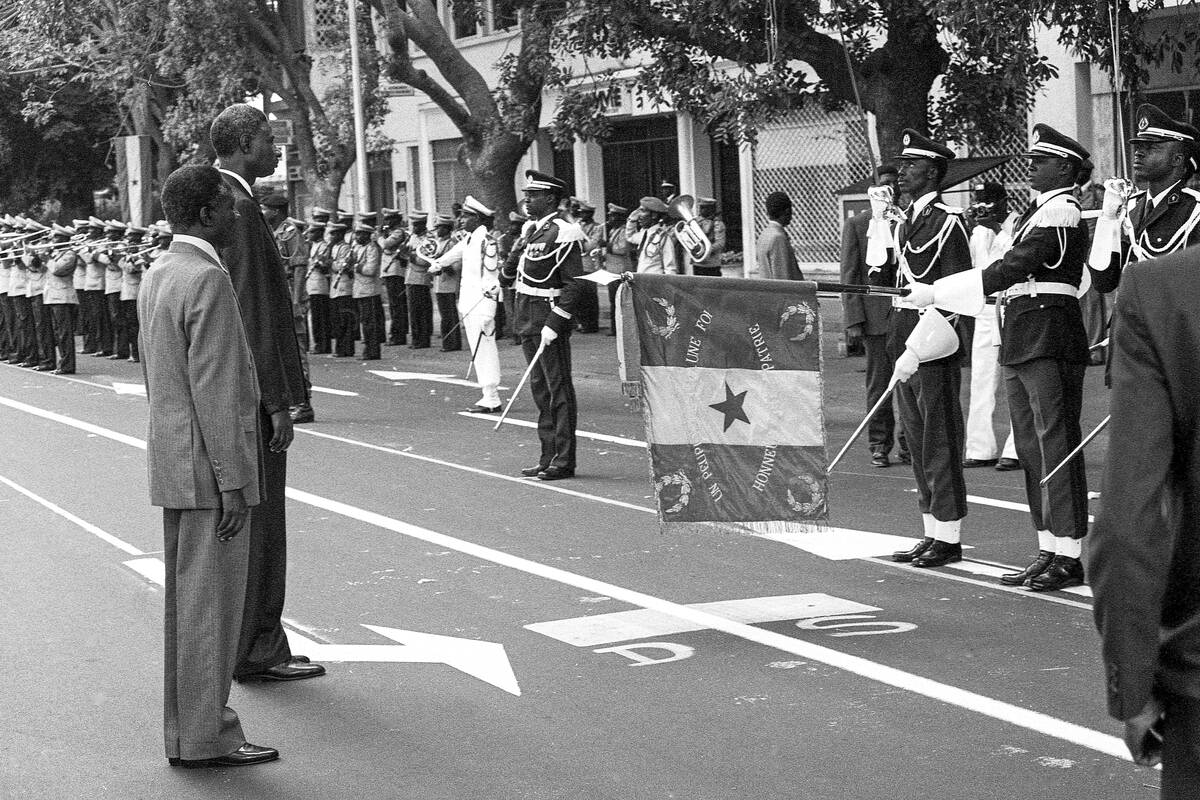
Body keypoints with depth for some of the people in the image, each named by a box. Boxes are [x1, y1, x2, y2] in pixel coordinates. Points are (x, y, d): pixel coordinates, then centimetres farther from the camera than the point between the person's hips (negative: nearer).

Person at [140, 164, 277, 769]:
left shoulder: (156, 279, 13)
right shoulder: (209, 280, -17)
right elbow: (213, 389, -21)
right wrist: (233, 481, -19)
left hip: (172, 468, 10)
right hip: (210, 469, -10)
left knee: (185, 602, 13)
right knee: (211, 605, -4)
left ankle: (187, 731, 20)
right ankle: (206, 736, 1)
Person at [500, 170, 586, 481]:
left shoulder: (563, 234, -15)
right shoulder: (531, 228, 10)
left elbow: (574, 285, -19)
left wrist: (554, 325, -23)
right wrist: (501, 279, 32)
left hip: (550, 318, -9)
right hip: (528, 319, 9)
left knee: (559, 389, -3)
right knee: (540, 388, 13)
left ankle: (564, 461, 1)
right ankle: (549, 456, 20)